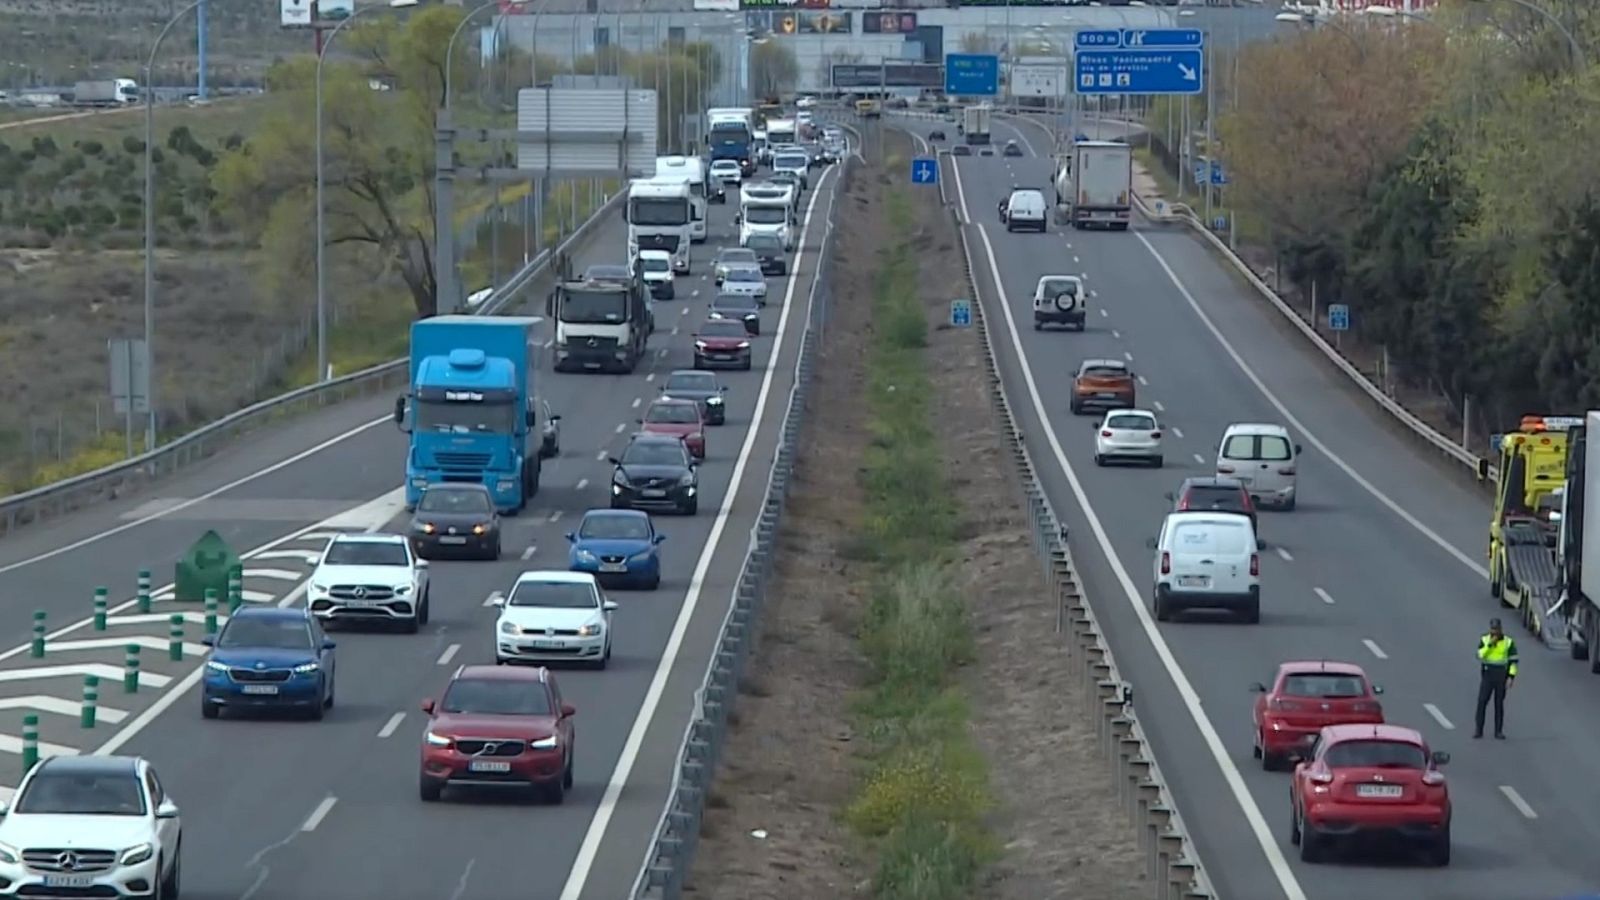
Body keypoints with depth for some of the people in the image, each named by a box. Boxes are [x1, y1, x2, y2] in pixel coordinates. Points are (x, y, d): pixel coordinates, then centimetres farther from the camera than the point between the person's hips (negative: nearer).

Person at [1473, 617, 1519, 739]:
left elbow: (1513, 661, 1)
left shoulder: (1508, 642, 0)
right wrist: (1490, 644, -19)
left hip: (1501, 677, 0)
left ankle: (1499, 731, 8)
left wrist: (1511, 677, -7)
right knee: (1482, 702, -6)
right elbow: (1480, 655, -13)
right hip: (1487, 675, 0)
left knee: (1499, 703, 3)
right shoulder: (1484, 640, 2)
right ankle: (1478, 730, -1)